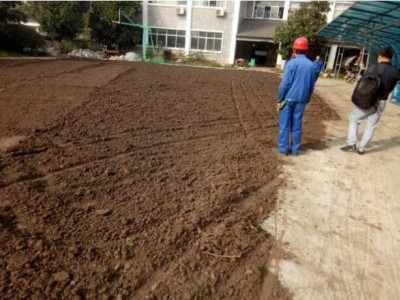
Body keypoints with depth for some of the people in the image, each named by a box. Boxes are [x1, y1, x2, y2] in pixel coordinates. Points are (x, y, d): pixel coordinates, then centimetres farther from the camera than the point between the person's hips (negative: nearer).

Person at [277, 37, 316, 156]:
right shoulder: (311, 65, 4)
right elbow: (312, 85, 10)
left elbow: (284, 83, -13)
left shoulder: (292, 63, -11)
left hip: (288, 98, -4)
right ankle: (295, 149, 16)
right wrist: (306, 99, 19)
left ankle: (283, 148, 8)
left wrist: (279, 99, -6)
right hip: (301, 100, 4)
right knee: (297, 125, 11)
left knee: (284, 124, 4)